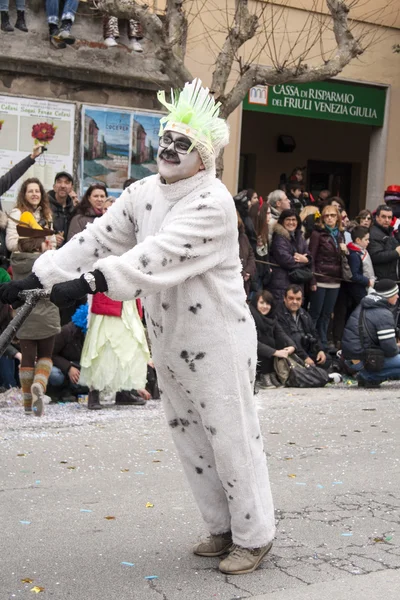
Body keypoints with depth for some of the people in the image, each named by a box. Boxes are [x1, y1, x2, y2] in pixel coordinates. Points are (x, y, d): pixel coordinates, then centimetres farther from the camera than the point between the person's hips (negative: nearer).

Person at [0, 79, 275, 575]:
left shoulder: (212, 202, -19)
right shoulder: (143, 193, 5)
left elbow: (159, 255, -32)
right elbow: (97, 239, 2)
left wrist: (90, 282, -40)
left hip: (217, 340, -8)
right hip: (167, 339, 8)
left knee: (232, 438, 2)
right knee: (190, 438, 16)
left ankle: (254, 536, 20)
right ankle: (223, 527, 33)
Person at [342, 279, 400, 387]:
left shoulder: (362, 306, 12)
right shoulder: (384, 314, -15)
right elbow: (390, 349, -19)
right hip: (362, 361, -9)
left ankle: (365, 375, 9)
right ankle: (369, 376, -7)